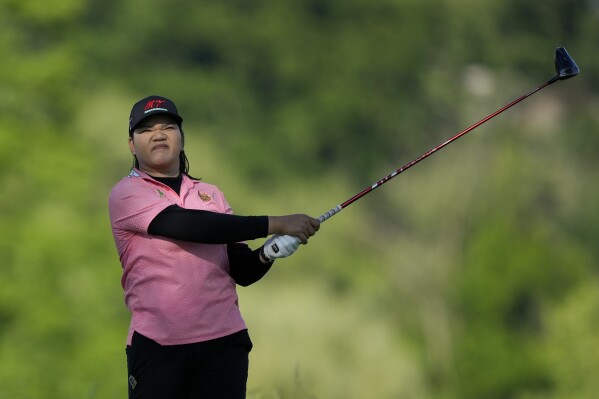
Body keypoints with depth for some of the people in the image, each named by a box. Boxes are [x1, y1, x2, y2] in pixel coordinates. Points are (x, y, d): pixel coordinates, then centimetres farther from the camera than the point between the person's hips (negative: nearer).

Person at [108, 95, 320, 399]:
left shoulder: (211, 194, 17)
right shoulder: (127, 193, 0)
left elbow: (242, 271, 13)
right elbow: (187, 226, -16)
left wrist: (265, 256, -11)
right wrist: (276, 224, -19)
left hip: (224, 341, 4)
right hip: (158, 346, -4)